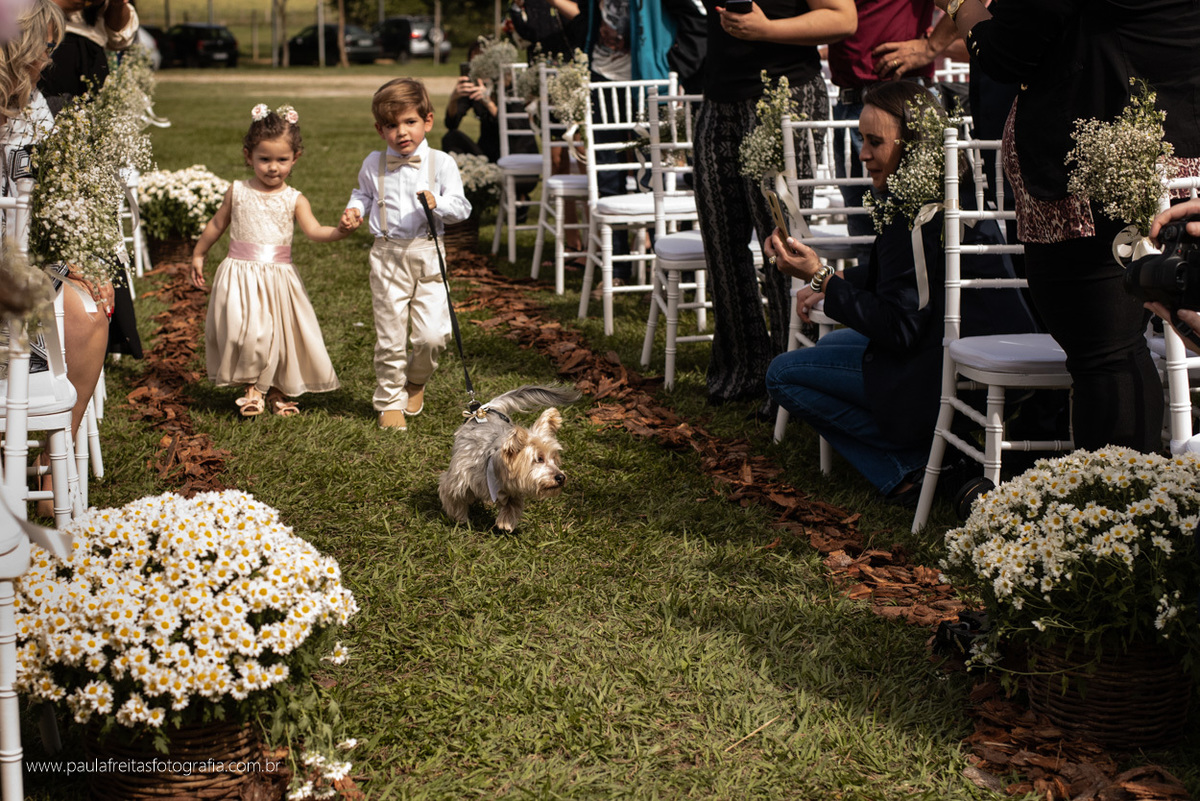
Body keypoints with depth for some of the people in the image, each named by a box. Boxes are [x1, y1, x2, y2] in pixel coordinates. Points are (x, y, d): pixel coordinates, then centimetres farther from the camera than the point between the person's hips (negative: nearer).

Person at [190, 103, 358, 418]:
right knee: (245, 332, -15)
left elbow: (314, 230, -14)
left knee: (281, 333, 5)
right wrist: (198, 254, 23)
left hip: (278, 277, 1)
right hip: (240, 276, -1)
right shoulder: (237, 192, 3)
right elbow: (217, 224, 16)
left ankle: (276, 390, 26)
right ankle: (251, 386, 5)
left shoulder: (294, 200, 0)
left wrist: (339, 231, -33)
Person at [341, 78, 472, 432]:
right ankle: (390, 400, 20)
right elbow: (364, 193, 22)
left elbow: (461, 207, -2)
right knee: (390, 336, 3)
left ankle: (416, 380, 25)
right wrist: (354, 208, 2)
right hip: (388, 256, 1)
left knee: (432, 334, -6)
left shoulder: (441, 163, -2)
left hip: (428, 255, -1)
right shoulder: (374, 164, 3)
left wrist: (437, 203, -20)